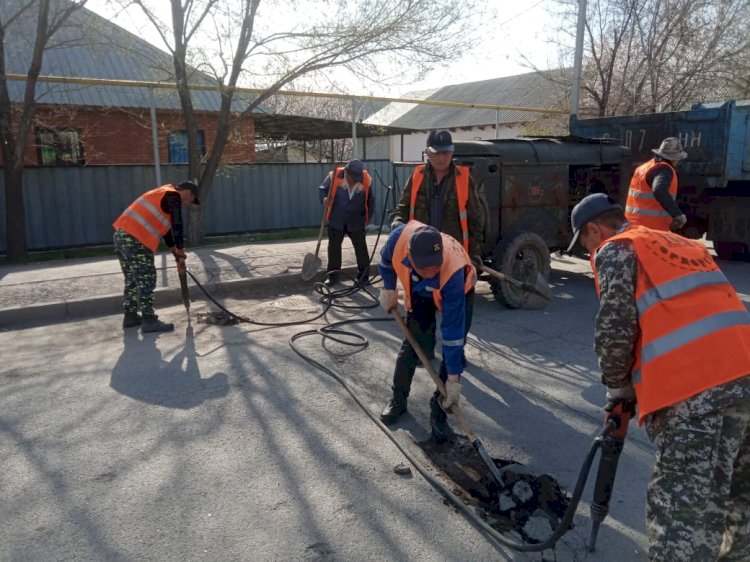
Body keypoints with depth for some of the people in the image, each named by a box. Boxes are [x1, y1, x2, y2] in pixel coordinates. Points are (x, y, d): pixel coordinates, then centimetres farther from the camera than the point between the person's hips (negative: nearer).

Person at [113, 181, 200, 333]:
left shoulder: (164, 195, 27)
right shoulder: (173, 196, -2)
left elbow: (167, 230, 27)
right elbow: (177, 226, -10)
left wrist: (177, 257, 25)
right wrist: (180, 251, -1)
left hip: (123, 235, 10)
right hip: (135, 239, -10)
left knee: (133, 279, 18)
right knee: (146, 280, -5)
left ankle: (130, 316, 25)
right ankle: (149, 321, -2)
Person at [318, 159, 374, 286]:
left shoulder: (366, 180, -12)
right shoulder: (334, 176, -17)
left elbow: (370, 200, 3)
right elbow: (322, 189, -4)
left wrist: (368, 216, 7)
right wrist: (324, 199, -26)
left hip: (356, 222, 0)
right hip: (336, 220, 0)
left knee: (361, 247, 3)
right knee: (334, 247, 9)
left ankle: (363, 275, 16)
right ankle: (332, 275, 22)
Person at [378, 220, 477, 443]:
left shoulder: (453, 273, -46)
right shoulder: (401, 236, -40)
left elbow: (453, 332, -39)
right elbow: (386, 259, -10)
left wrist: (454, 379, -33)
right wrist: (389, 289, -3)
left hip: (458, 291, -3)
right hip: (418, 290, 3)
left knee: (454, 348, -11)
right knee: (413, 343, 0)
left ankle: (439, 409, 5)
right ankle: (398, 399, 19)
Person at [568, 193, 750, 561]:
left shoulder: (616, 249, 5)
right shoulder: (681, 244, 29)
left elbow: (614, 331, -7)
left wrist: (618, 388, 9)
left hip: (696, 388, -9)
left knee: (681, 513, -4)